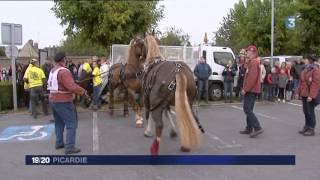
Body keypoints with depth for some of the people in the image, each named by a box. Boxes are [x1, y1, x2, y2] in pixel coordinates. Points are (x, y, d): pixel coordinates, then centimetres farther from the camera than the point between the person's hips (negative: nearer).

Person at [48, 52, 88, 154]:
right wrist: (83, 91, -17)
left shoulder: (53, 71, 11)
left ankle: (59, 143, 27)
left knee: (59, 123, 21)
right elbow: (72, 87, -28)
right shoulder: (64, 71, -19)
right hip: (63, 101, -10)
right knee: (72, 124, -6)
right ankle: (69, 147, -8)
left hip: (53, 100, 10)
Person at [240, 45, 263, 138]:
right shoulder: (254, 61, 18)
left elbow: (252, 77, -24)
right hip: (252, 90, 11)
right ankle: (249, 129, 19)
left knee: (247, 109, -11)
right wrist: (246, 88, 19)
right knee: (249, 109, 13)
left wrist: (245, 89, -22)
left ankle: (257, 128, -13)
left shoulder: (254, 62, -15)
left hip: (251, 90, -11)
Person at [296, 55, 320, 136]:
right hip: (304, 94, 8)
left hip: (310, 95, -8)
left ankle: (311, 129, 8)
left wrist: (311, 95, -24)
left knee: (310, 111, -1)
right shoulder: (305, 69, 13)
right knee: (305, 111, 14)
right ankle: (307, 127, 26)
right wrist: (299, 92, 12)